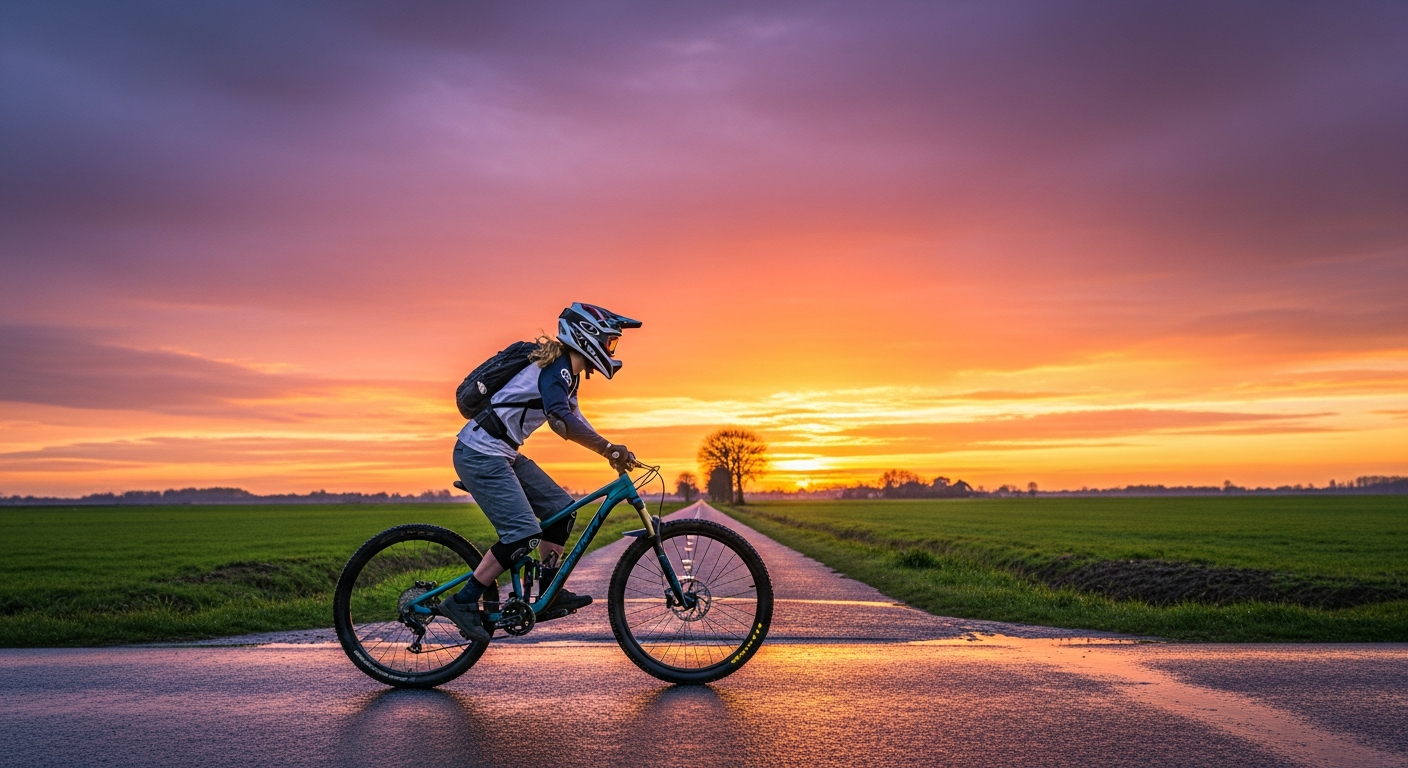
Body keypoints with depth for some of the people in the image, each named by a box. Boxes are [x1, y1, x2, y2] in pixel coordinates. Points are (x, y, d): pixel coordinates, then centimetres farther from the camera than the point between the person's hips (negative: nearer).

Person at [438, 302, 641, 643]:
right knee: (524, 534, -15)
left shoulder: (568, 372, 13)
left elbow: (575, 423, 19)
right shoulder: (556, 368, -18)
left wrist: (612, 453, 9)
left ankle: (550, 592, 17)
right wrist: (610, 449, -36)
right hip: (480, 454, -10)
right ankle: (462, 602, -5)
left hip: (503, 455, 10)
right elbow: (561, 420, -36)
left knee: (561, 508, 9)